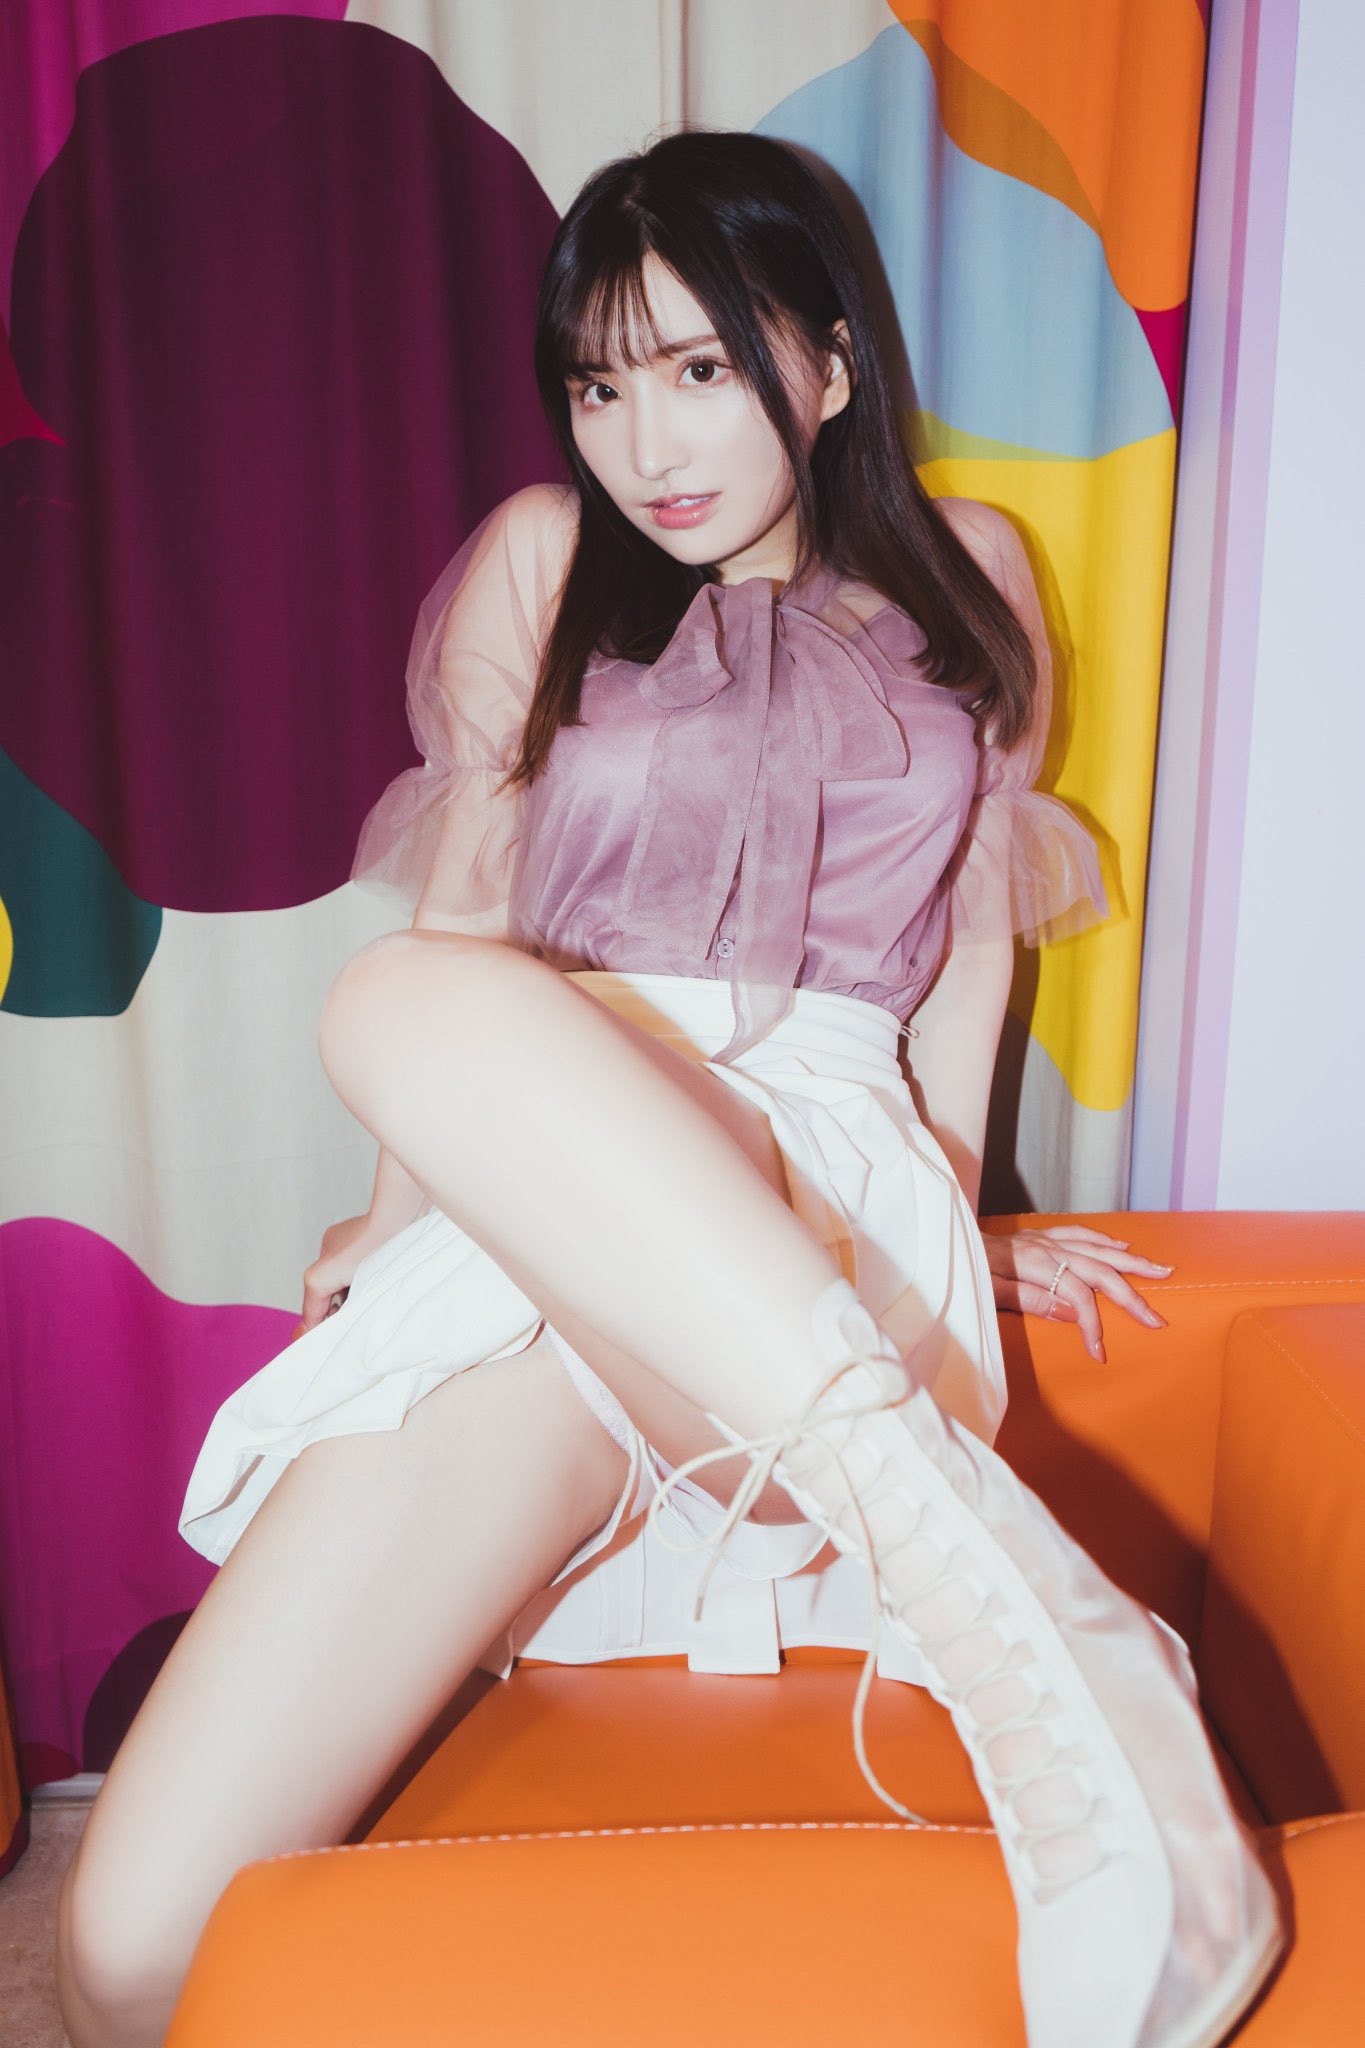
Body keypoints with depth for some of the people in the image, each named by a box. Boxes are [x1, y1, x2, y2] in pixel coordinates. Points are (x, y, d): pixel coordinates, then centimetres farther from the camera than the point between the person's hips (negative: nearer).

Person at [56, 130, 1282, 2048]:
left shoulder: (965, 574, 18)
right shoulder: (542, 559, 17)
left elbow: (975, 918, 19)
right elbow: (468, 906, 13)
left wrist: (951, 1212, 11)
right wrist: (404, 1208, 10)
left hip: (819, 1186, -1)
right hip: (521, 1226, 2)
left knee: (417, 1012, -39)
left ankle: (1044, 1667, -40)